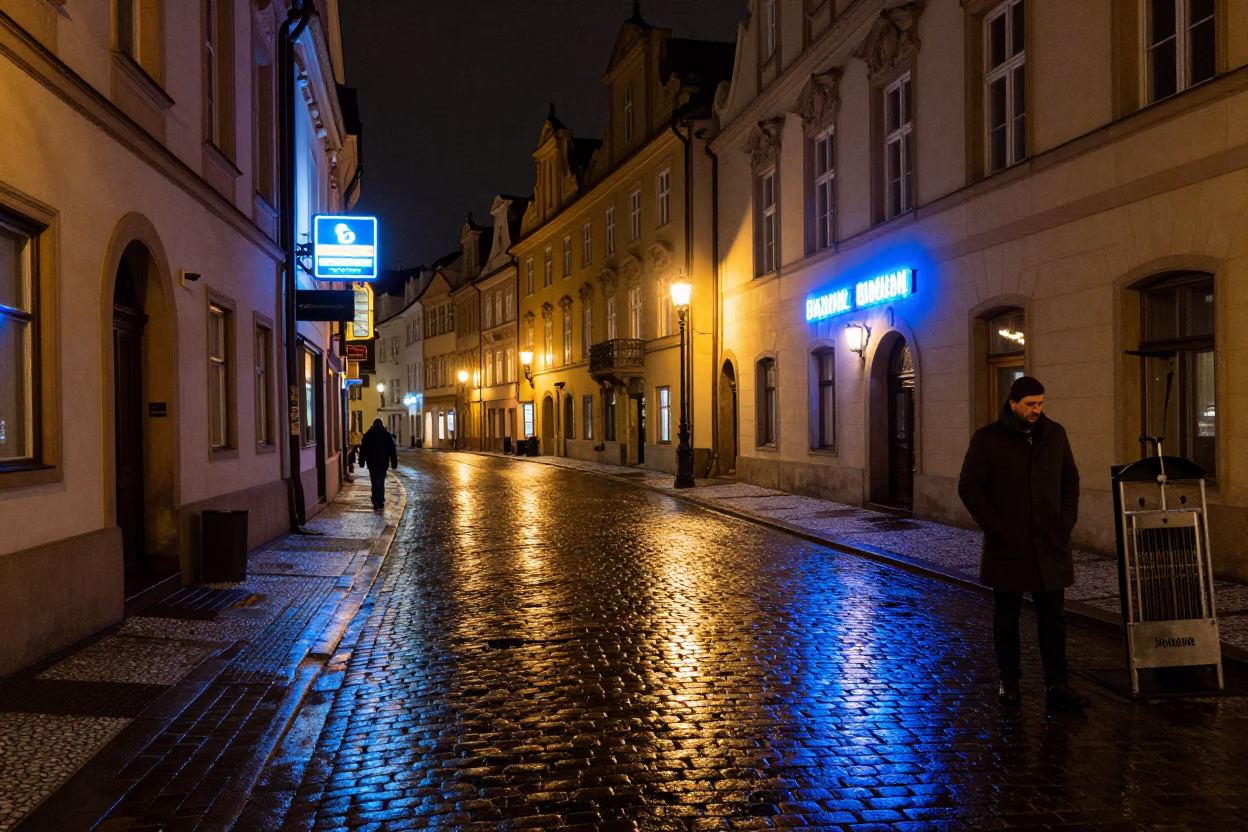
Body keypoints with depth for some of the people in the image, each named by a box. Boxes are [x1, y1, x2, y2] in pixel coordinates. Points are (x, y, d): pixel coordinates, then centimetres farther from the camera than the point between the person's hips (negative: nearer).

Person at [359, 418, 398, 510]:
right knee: (381, 483, 6)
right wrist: (394, 463, 2)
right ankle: (381, 503, 0)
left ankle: (375, 503, 1)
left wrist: (362, 461, 7)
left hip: (371, 462, 1)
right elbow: (392, 450, 0)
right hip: (383, 462, -1)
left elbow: (363, 449, 4)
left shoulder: (367, 435, 4)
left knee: (374, 483, 7)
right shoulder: (387, 434, 2)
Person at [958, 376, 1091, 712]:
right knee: (1006, 617, 8)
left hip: (1051, 544, 3)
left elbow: (1070, 480, 15)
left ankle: (1057, 687, 10)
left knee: (1053, 616, 4)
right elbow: (969, 486, -5)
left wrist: (1067, 519, 3)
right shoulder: (987, 439, -6)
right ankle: (1009, 682, 20)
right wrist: (995, 525, -11)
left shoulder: (1055, 434, 7)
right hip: (1007, 546, -3)